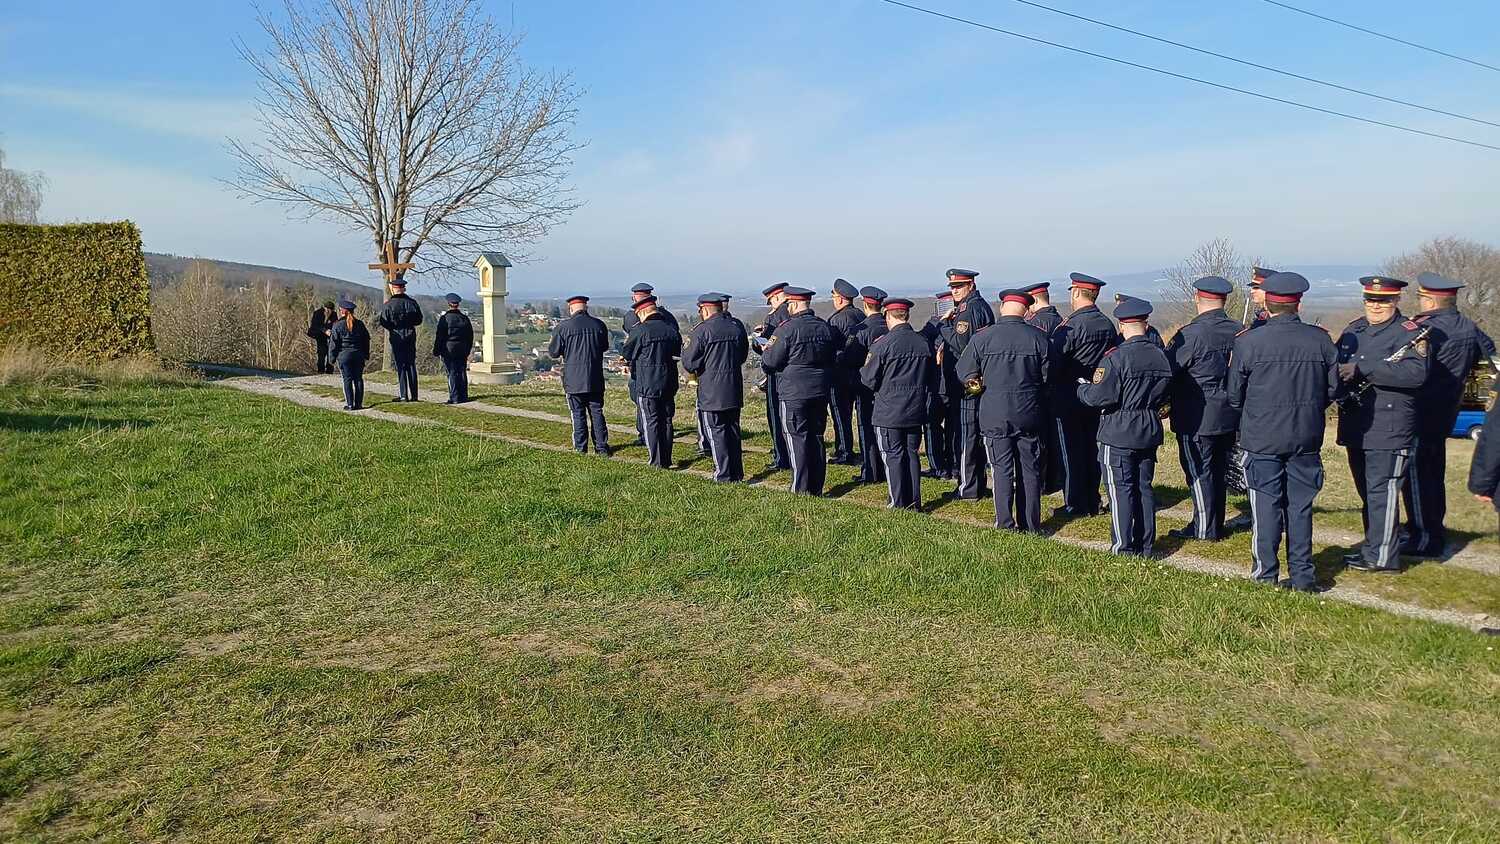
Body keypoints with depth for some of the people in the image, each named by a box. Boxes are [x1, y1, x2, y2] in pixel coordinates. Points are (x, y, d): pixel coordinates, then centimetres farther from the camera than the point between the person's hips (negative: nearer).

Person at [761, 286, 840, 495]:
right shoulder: (826, 328, 8)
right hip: (820, 392, 6)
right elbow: (833, 358, 16)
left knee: (797, 440, 0)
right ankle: (816, 489, 19)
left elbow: (769, 362, -11)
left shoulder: (787, 329, -14)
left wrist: (765, 350, 9)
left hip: (793, 393, -6)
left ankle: (801, 491, 1)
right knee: (817, 438, 13)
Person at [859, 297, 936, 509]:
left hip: (888, 412, -5)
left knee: (893, 455, 5)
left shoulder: (883, 344, -15)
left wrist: (865, 368, 11)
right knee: (912, 453, 14)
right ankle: (914, 501, 18)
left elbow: (869, 380, -9)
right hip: (916, 411, 5)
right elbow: (933, 380, 10)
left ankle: (899, 502, 10)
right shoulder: (925, 342, 1)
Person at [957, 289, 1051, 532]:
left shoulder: (981, 338, -8)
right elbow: (1049, 377, 2)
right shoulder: (1038, 338, -5)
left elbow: (965, 376, -2)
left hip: (995, 414, -1)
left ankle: (1005, 525, 8)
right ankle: (1031, 525, 17)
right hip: (1029, 414, 1)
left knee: (1002, 469, 7)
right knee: (1030, 470, 11)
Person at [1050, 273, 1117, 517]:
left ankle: (1075, 504, 6)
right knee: (1092, 450, 13)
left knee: (1071, 453, 1)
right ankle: (1092, 502, 20)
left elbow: (1054, 360, -18)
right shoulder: (1108, 325, 4)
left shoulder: (1071, 325, -18)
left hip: (1069, 399, -7)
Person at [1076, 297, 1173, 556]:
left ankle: (1123, 549, 4)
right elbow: (1164, 394, 13)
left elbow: (1099, 397, -19)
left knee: (1121, 489, 0)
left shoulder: (1116, 357, -18)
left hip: (1118, 435, -6)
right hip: (1150, 432, 6)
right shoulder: (1160, 357, 3)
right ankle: (1145, 547, 21)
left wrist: (1082, 387, 0)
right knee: (1144, 488, 14)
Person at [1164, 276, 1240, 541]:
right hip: (1228, 417, 7)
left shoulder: (1191, 334, -19)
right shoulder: (1238, 332, 1)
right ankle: (1216, 525, 27)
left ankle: (1204, 529, 11)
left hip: (1196, 419, -7)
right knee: (1217, 471, 17)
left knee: (1198, 472, 4)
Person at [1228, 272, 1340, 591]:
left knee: (1265, 506, 5)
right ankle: (1302, 575, 16)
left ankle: (1266, 574, 12)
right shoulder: (1320, 340, -3)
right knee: (1300, 505, 12)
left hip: (1261, 436, -3)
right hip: (1306, 437, 3)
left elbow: (1235, 396, -3)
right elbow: (1333, 389, 6)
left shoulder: (1248, 342, -11)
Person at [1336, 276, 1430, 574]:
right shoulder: (1354, 330, 14)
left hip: (1389, 428, -7)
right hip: (1356, 426, 7)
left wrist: (1362, 369, -27)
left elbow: (1416, 373, -24)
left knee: (1381, 491, -6)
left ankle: (1382, 558, 0)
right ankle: (1373, 546, 28)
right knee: (1367, 492, 16)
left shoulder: (1408, 332, -8)